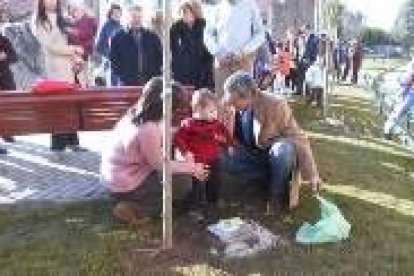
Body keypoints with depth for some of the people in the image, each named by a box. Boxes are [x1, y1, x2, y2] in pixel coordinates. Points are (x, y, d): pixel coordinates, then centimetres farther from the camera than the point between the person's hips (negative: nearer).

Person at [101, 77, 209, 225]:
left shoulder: (135, 114, -5)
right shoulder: (147, 130, -30)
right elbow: (160, 165, -18)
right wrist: (191, 167, -6)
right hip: (125, 186, -9)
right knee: (184, 186, -1)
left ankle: (134, 202, 13)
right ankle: (134, 209, -2)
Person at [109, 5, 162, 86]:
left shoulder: (152, 37, 11)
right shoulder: (119, 37, 6)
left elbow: (159, 58, 14)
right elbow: (113, 59, 6)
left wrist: (155, 74, 3)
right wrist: (121, 74, -4)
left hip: (149, 83, 2)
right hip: (127, 83, -2)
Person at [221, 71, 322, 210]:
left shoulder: (275, 105, -22)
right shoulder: (230, 106, -11)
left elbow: (298, 138, -19)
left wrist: (312, 174, -23)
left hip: (277, 153, -4)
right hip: (251, 155, 4)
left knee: (284, 149, -38)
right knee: (222, 158, -23)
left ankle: (278, 192, -12)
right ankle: (271, 178, -8)